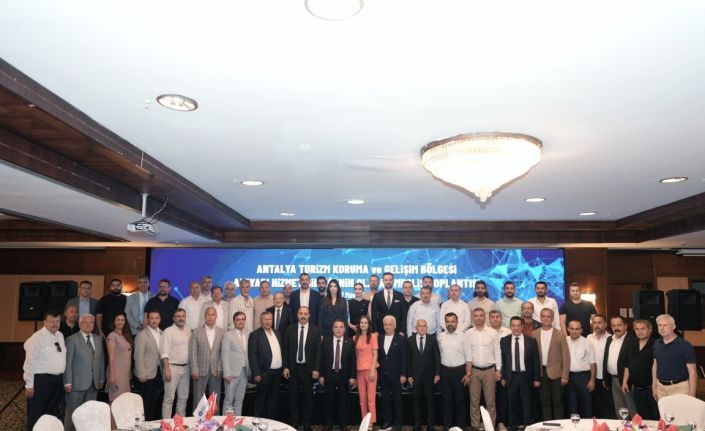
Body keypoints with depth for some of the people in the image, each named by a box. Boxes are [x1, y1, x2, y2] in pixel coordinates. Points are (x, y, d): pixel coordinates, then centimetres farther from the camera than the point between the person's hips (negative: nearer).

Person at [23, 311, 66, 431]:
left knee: (53, 412, 17)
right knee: (36, 414, 3)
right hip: (42, 380, -7)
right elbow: (30, 362, -14)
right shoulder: (37, 338, -12)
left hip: (58, 379, 7)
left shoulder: (60, 335, 9)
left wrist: (64, 378, 14)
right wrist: (29, 385, -15)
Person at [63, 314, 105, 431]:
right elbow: (68, 362, -7)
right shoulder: (72, 339, -4)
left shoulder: (98, 339, 11)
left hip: (94, 382, 4)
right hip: (77, 382, -4)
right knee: (72, 412, 3)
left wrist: (101, 379, 10)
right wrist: (68, 382, -11)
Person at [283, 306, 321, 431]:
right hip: (293, 367, 1)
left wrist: (316, 369, -7)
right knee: (293, 396, 8)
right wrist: (285, 367, -4)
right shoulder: (290, 329, 2)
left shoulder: (315, 330, -1)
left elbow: (318, 351, -2)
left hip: (308, 368, -1)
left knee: (308, 397, 6)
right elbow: (285, 349, 2)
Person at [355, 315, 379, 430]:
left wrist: (372, 370, -13)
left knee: (371, 397, -4)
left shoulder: (373, 336, -2)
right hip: (359, 370, 4)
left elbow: (375, 354, -5)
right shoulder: (356, 338, 9)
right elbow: (356, 355, 13)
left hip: (370, 369, -4)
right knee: (362, 398, 7)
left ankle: (371, 422, 2)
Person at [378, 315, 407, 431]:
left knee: (396, 399, 5)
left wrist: (403, 374, -10)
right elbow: (378, 356, 6)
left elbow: (403, 358, -6)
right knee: (385, 398, 8)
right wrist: (378, 372, 1)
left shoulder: (400, 339, -4)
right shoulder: (380, 338, 6)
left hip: (396, 375, -3)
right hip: (383, 375, 3)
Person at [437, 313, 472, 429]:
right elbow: (438, 353, 9)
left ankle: (460, 426, 18)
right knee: (447, 400, 11)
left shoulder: (462, 337, -6)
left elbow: (468, 357, -5)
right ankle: (448, 425, 22)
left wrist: (468, 374, -10)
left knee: (460, 400, 7)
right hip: (445, 371, 2)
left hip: (459, 371, -2)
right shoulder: (440, 336, 2)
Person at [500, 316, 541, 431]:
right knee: (512, 404, 10)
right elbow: (502, 360, 3)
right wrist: (503, 377, 1)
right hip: (511, 377, 1)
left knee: (527, 403, 8)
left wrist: (537, 378, -2)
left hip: (526, 376, -1)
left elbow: (536, 361, -1)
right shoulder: (504, 340, -1)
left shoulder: (531, 341, -3)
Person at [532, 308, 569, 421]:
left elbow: (565, 356, -3)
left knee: (557, 401, 5)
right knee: (544, 401, 11)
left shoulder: (560, 335, -3)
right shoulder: (534, 334, 3)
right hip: (540, 373, 2)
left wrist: (565, 376, -7)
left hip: (555, 373, -2)